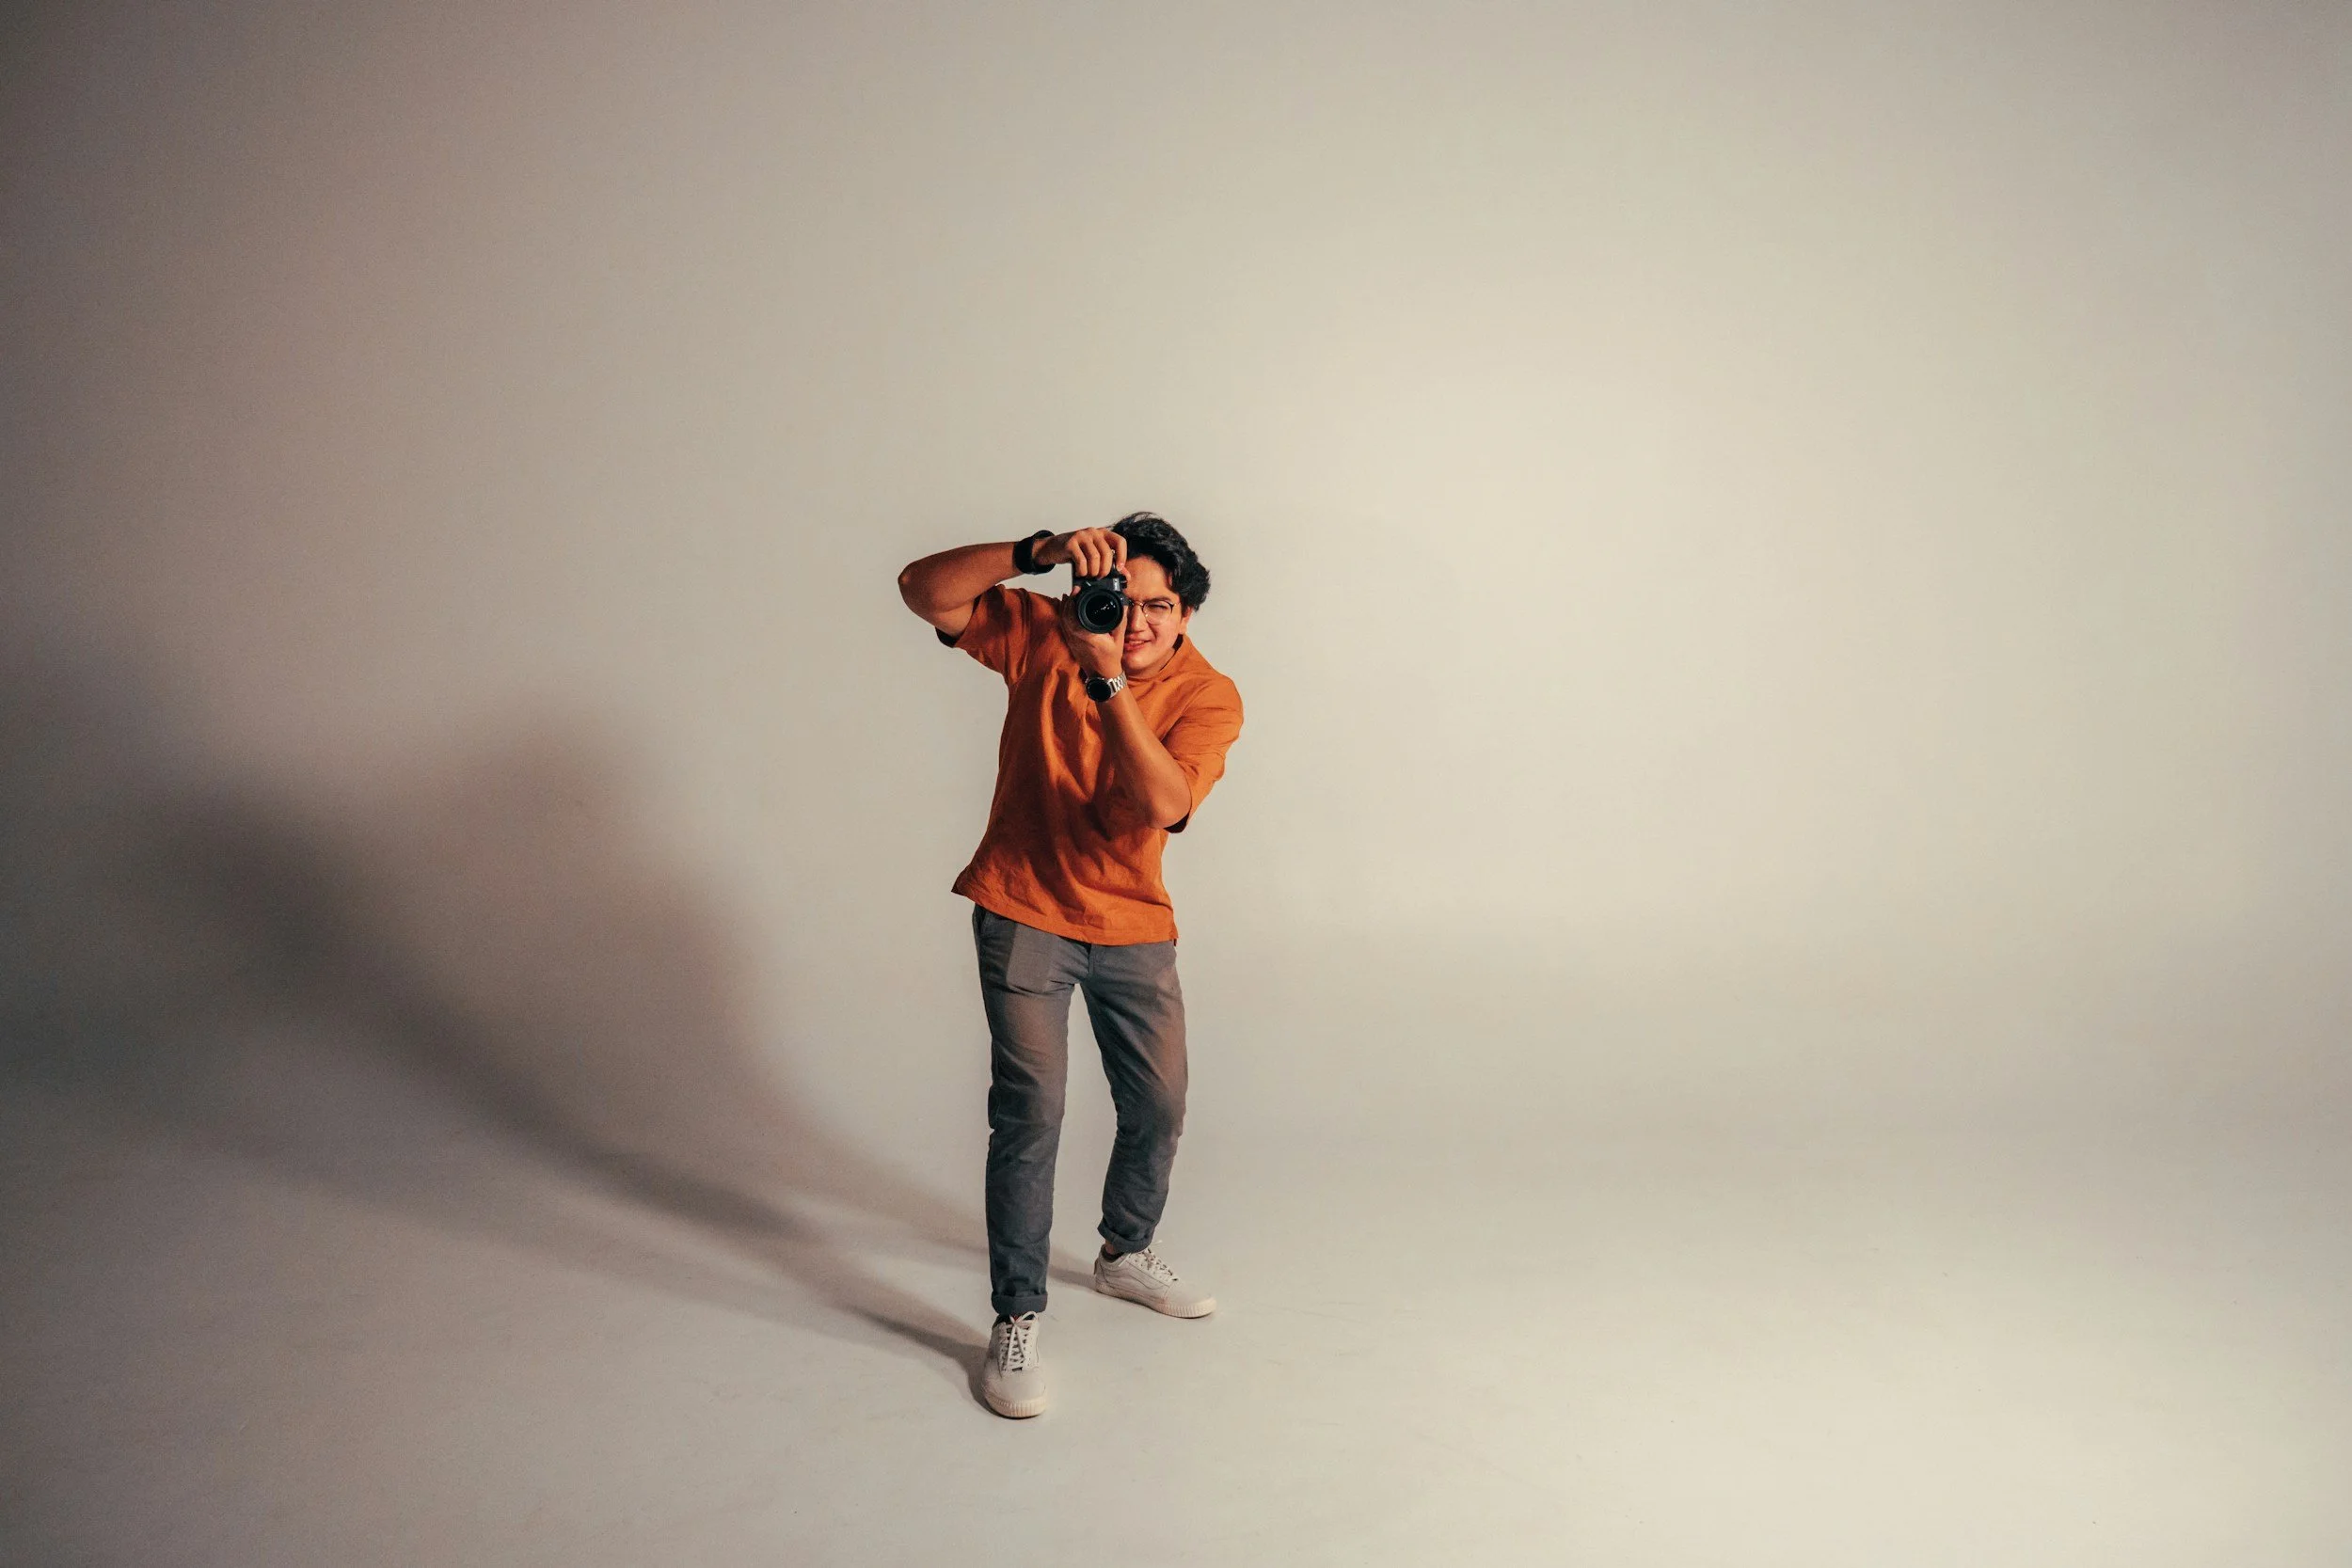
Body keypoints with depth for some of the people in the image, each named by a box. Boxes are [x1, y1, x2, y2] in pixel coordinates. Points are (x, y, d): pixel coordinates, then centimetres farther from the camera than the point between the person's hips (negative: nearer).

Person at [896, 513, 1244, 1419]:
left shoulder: (1209, 697, -11)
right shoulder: (1041, 635, -11)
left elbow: (1164, 804, -28)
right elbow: (923, 590, -21)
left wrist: (1109, 678, -35)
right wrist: (1039, 552, -34)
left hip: (1134, 928, 3)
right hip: (1024, 916, -3)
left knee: (1158, 1105, 13)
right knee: (1031, 1111, -9)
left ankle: (1125, 1256, 40)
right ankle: (1016, 1321, 5)